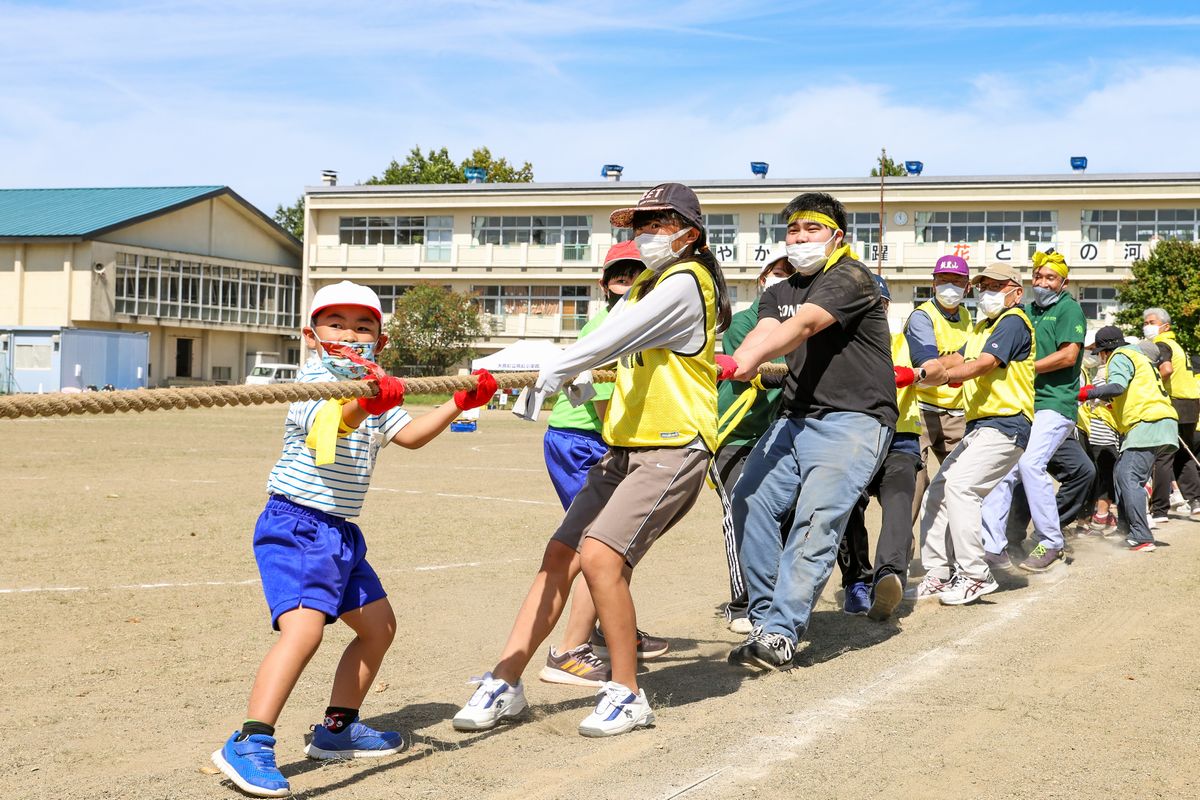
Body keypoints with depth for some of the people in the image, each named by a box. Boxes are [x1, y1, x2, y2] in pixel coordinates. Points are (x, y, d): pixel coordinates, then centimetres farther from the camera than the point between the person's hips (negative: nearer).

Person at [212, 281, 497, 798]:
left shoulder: (377, 389, 14)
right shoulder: (314, 380, -13)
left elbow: (409, 435, 18)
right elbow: (326, 424, -33)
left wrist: (460, 403, 11)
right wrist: (362, 404, -53)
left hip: (340, 531, 10)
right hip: (297, 525, -10)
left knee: (378, 624, 18)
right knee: (303, 626, -28)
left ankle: (337, 730, 30)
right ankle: (249, 745, -30)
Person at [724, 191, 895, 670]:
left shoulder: (850, 277, -7)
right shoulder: (780, 293, 16)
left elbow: (803, 326, -25)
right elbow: (762, 331, -6)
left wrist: (752, 358, -43)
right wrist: (734, 364, -30)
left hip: (855, 420, -7)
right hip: (797, 418, 7)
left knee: (815, 521, -19)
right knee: (750, 501, -9)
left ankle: (780, 634, -19)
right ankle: (768, 615, 2)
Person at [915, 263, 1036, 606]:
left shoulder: (1013, 321, -6)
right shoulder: (983, 326, 24)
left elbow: (984, 364, -20)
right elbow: (957, 359, 13)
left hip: (1005, 425, -10)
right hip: (979, 427, 10)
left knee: (960, 485, -23)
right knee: (936, 492, 5)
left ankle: (974, 574, -21)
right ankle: (938, 574, 9)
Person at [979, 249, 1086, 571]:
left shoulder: (1069, 308, -1)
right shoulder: (1027, 310, 20)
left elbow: (1068, 355, -12)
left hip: (1055, 403, -7)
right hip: (1021, 403, 7)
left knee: (1030, 462, -23)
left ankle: (1051, 543, -10)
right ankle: (993, 546, 1)